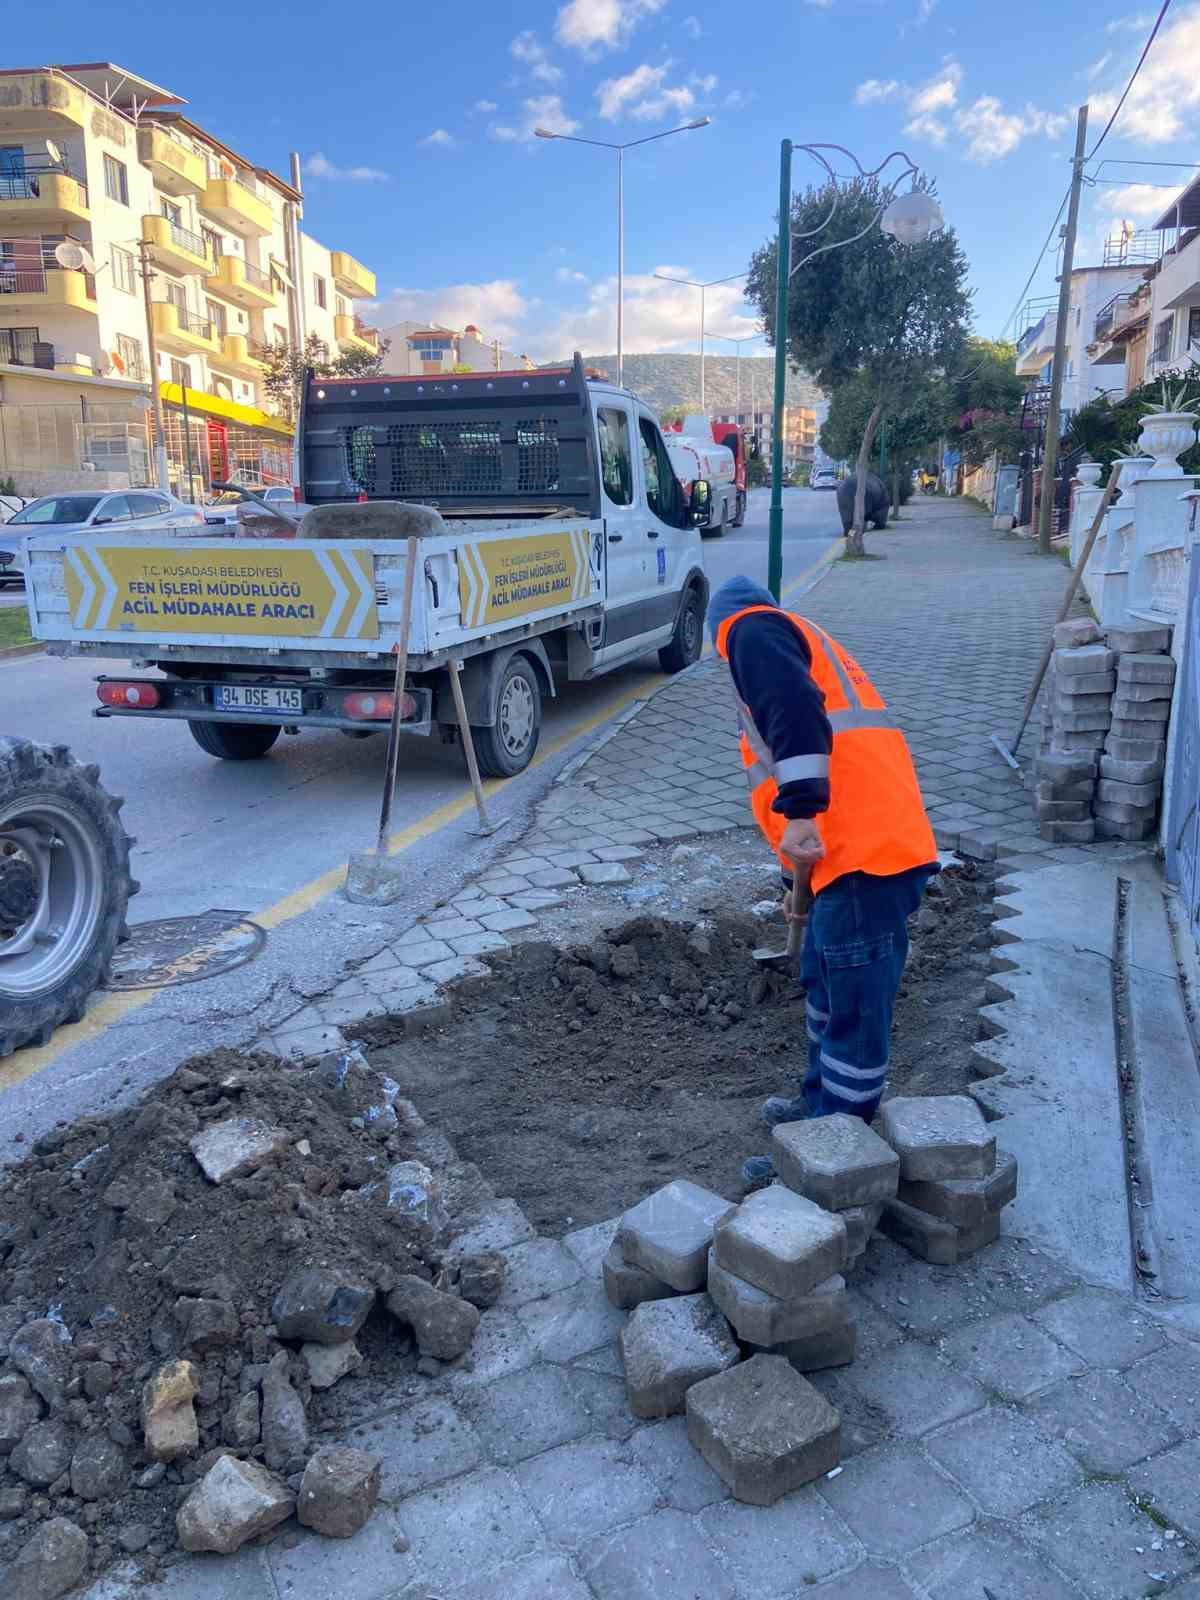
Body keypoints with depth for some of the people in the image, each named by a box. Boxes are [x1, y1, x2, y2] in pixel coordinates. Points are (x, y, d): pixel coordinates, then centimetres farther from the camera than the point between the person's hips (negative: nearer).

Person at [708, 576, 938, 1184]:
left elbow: (795, 710, -19)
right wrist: (799, 882, 41)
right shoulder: (802, 640, 31)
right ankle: (823, 1101, 41)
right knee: (823, 982, 24)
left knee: (854, 1008, 2)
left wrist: (800, 813, -24)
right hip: (863, 845, 10)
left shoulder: (753, 630, 3)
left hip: (866, 856, -10)